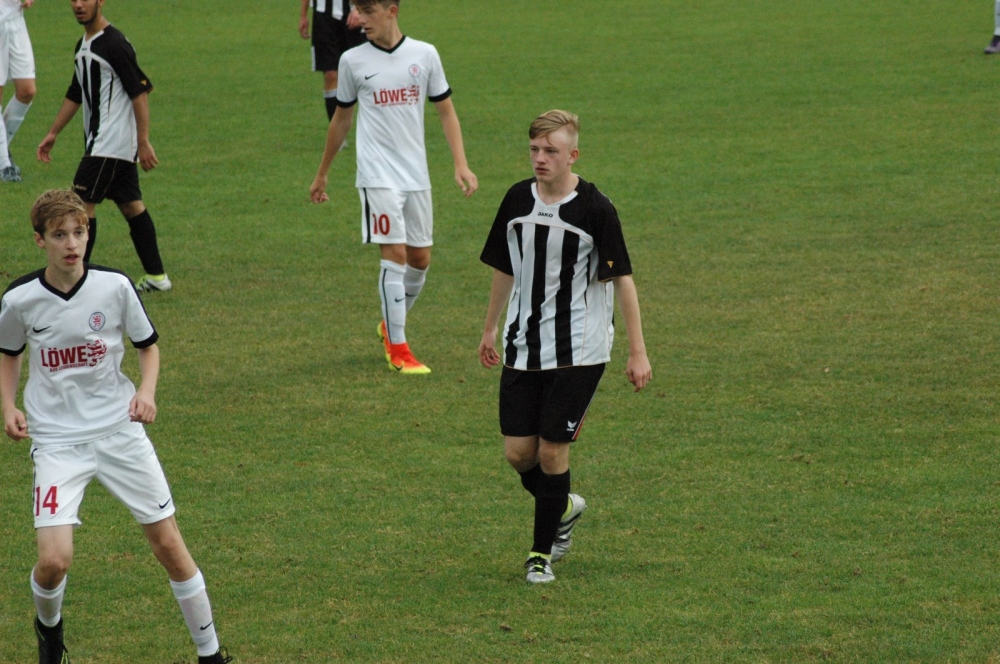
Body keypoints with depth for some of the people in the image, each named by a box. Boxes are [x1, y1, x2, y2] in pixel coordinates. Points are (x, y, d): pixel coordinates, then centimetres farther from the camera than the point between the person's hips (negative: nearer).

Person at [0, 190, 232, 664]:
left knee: (169, 545, 2)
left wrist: (146, 391, -10)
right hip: (57, 441, -1)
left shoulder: (115, 287, -8)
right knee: (54, 559, -15)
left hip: (119, 430, 1)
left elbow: (148, 345, 8)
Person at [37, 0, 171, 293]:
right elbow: (75, 95, 24)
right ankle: (156, 276, 15)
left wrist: (144, 143, -20)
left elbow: (140, 92, -18)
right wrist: (53, 134, 24)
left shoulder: (114, 44, -16)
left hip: (111, 143, -9)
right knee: (130, 204, 11)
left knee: (83, 202, -9)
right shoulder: (83, 46, 13)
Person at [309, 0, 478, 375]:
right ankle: (398, 350, -4)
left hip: (417, 175, 3)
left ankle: (391, 326, 32)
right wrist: (322, 174, 17)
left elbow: (446, 111, 7)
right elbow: (341, 119, 12)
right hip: (378, 176, -3)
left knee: (420, 259, 9)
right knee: (395, 255, -11)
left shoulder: (424, 55, 2)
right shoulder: (353, 61, 0)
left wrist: (461, 165, -3)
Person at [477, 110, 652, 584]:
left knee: (551, 451, -5)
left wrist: (637, 352, -10)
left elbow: (622, 279, -8)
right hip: (522, 346, 5)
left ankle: (542, 553, 11)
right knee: (518, 452, 2)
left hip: (578, 350, -4)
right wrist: (490, 329, 23)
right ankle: (563, 508, 33)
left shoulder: (595, 209, -12)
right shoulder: (517, 200, 2)